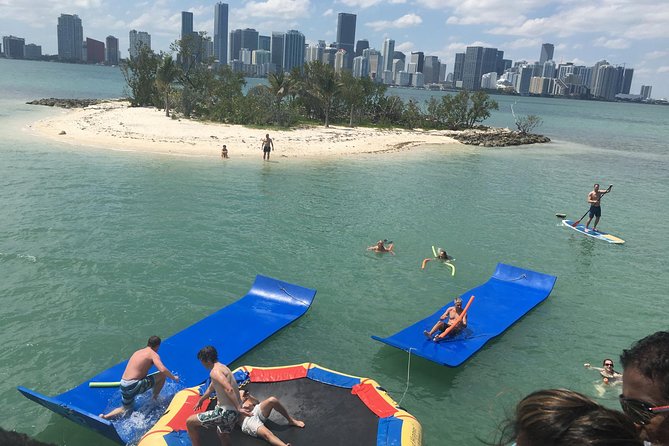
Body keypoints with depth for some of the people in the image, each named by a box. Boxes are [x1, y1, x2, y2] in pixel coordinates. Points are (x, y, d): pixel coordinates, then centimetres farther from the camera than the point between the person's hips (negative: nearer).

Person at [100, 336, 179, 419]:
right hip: (134, 386, -7)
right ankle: (155, 399, 17)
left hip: (123, 385, 7)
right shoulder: (153, 354, -4)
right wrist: (173, 377, -2)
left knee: (125, 409, 27)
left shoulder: (137, 352, 19)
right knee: (162, 375, 4)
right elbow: (163, 370, -19)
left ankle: (105, 417, 3)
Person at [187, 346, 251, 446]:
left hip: (226, 412, -10)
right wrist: (200, 401, 44)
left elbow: (229, 389, -31)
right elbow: (211, 388, 31)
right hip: (232, 412, 10)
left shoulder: (215, 371, -17)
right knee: (222, 434, 35)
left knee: (190, 422, 2)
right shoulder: (222, 367, 14)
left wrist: (239, 408, -31)